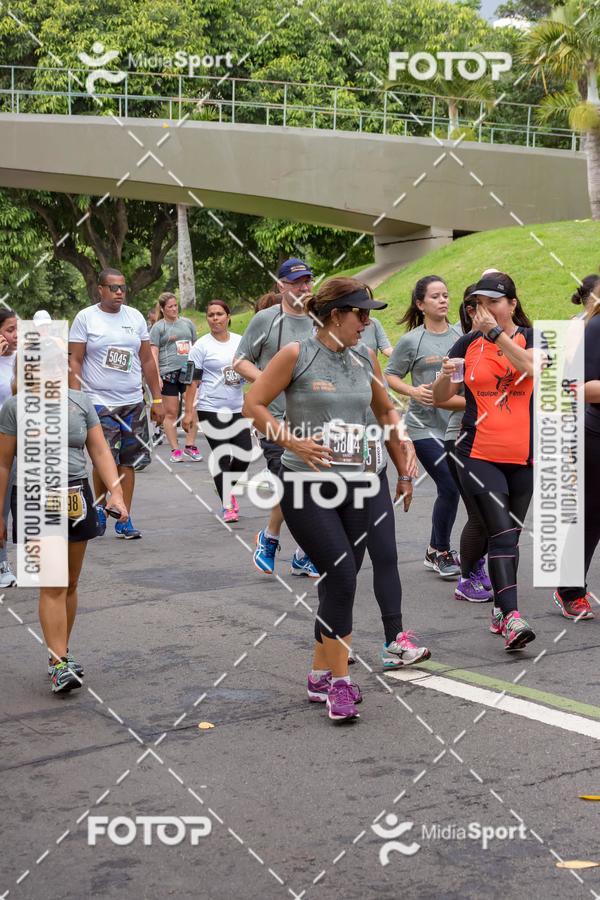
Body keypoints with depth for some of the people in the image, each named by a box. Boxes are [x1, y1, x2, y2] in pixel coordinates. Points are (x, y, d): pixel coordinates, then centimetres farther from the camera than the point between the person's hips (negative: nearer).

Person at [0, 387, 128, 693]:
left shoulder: (80, 402, 6)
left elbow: (100, 452, 6)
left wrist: (116, 491, -7)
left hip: (75, 499, 4)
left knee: (70, 584, 11)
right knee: (52, 586, -10)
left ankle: (61, 654, 24)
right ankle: (58, 664, -9)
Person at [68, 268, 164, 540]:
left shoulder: (135, 317, 10)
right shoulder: (85, 318, -1)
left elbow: (147, 361, 13)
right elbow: (75, 362, -3)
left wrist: (157, 400, 11)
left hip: (133, 402, 4)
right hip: (99, 402, -4)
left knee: (128, 461, 4)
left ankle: (124, 520, 10)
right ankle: (99, 508, 18)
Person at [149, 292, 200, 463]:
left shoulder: (187, 323, 14)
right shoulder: (158, 327, 3)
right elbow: (154, 353, -1)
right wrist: (156, 376, -10)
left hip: (189, 371, 3)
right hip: (169, 373, -3)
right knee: (171, 412, 0)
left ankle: (190, 445, 6)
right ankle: (175, 449, 5)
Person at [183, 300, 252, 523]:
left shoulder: (240, 341, 9)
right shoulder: (202, 345, -3)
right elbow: (193, 381, -4)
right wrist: (188, 412, -9)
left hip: (238, 408, 4)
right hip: (212, 410, -4)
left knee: (244, 456, 2)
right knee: (222, 458, -3)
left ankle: (228, 489, 31)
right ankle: (227, 506, 9)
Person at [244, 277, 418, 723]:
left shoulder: (366, 358, 9)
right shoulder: (296, 355, -6)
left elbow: (387, 411, 21)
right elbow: (253, 403, -3)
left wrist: (405, 470, 15)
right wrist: (291, 440, -14)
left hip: (354, 485, 6)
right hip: (306, 483, -6)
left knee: (339, 582, 10)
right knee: (341, 575, -16)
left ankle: (321, 676, 25)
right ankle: (339, 682, -6)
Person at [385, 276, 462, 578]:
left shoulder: (460, 335, 7)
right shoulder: (411, 341, -5)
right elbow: (390, 375, 1)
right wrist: (413, 391, -15)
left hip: (455, 425, 5)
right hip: (424, 426, -4)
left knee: (448, 490, 10)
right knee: (450, 488, -10)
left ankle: (435, 552, 28)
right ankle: (442, 553, 9)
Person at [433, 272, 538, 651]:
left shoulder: (530, 336, 4)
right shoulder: (469, 342, 6)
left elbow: (533, 369, -19)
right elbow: (441, 397, 7)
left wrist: (496, 333, -19)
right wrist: (446, 374, -14)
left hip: (524, 454, 1)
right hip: (479, 453, -1)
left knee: (511, 533, 11)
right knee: (502, 532, -14)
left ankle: (500, 610, 24)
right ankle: (511, 617, -21)